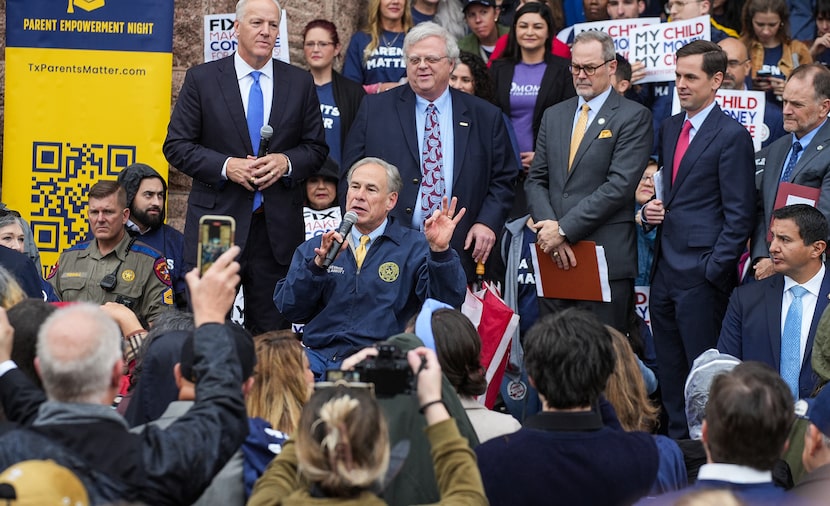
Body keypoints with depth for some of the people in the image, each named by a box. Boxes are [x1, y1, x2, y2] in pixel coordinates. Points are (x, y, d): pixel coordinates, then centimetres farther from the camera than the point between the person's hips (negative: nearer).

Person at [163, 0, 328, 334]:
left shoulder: (300, 83, 8)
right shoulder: (202, 79, 2)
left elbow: (316, 147, 11)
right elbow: (176, 146, 0)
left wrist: (286, 162, -10)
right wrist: (225, 166, -14)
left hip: (278, 227, 2)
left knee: (271, 330, 5)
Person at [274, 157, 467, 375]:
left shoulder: (414, 247, 10)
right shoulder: (314, 248, 17)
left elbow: (448, 303, -4)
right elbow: (288, 308, 7)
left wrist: (440, 250, -18)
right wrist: (318, 263, -8)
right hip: (318, 355, 2)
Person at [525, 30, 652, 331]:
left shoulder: (633, 117, -1)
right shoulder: (553, 116, 18)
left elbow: (620, 185, -11)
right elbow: (536, 181, 13)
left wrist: (564, 229, -13)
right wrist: (551, 231, -6)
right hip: (554, 259, 5)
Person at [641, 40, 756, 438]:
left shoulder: (731, 135, -9)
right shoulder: (669, 128, 15)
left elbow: (739, 215, -11)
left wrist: (714, 270, -15)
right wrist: (650, 210, 5)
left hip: (701, 273, -8)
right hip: (665, 268, 8)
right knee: (669, 370, 13)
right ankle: (677, 441, 22)